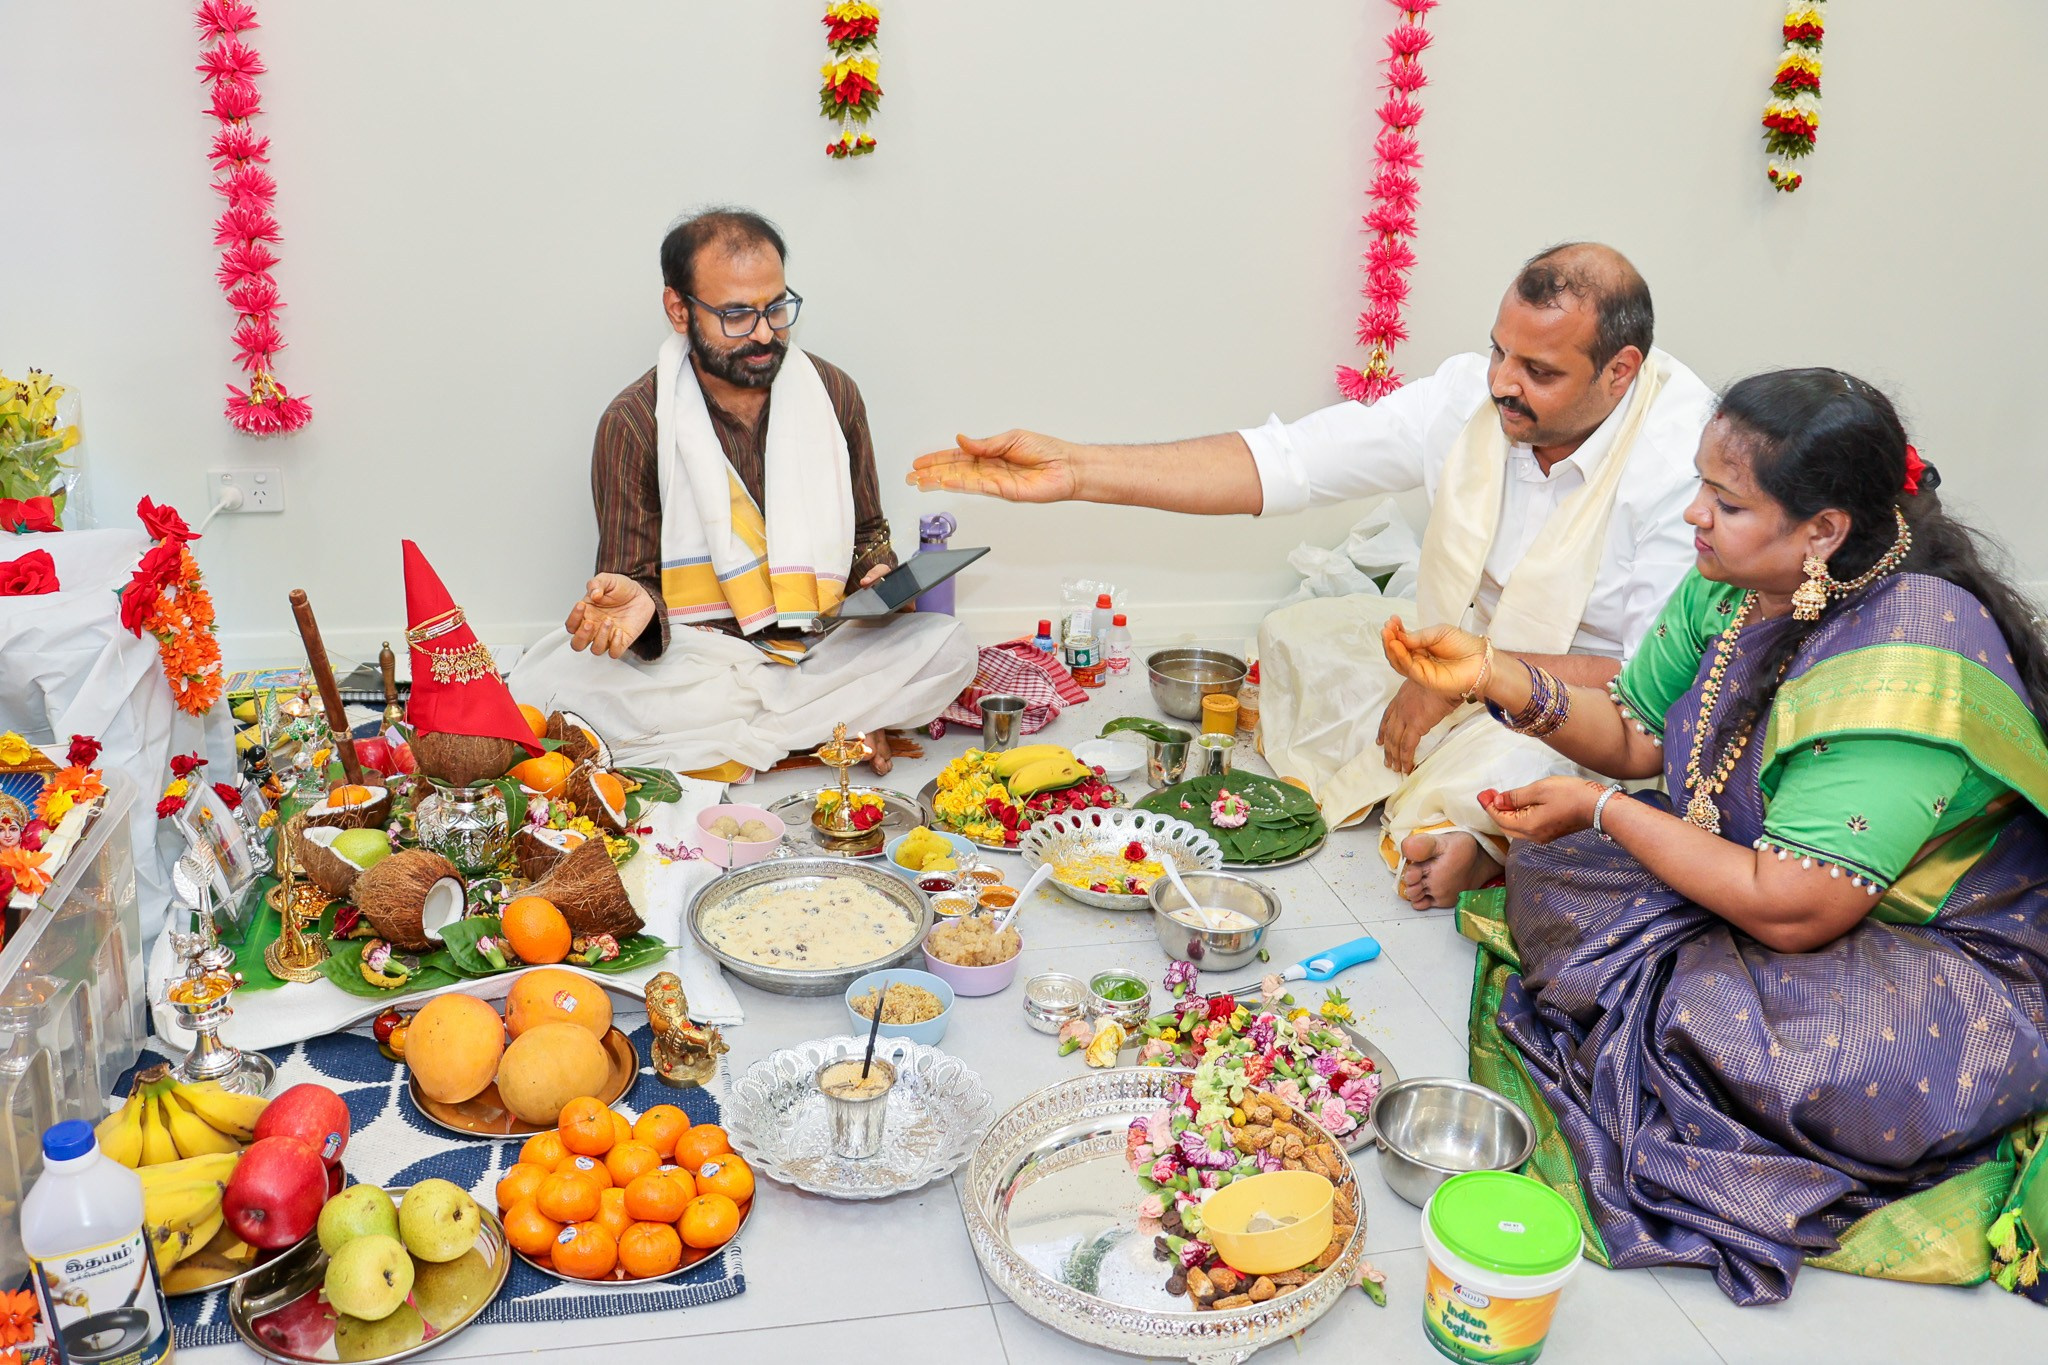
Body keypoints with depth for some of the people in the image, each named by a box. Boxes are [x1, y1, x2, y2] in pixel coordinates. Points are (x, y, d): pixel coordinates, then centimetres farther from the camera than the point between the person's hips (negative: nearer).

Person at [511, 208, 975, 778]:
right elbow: (632, 576, -3)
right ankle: (835, 724, -24)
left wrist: (879, 580, -8)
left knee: (945, 647, -24)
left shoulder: (832, 393, 4)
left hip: (817, 654, 2)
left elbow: (868, 534, 16)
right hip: (693, 661, -1)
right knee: (545, 676, -30)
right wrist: (636, 600, -28)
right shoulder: (633, 423, -6)